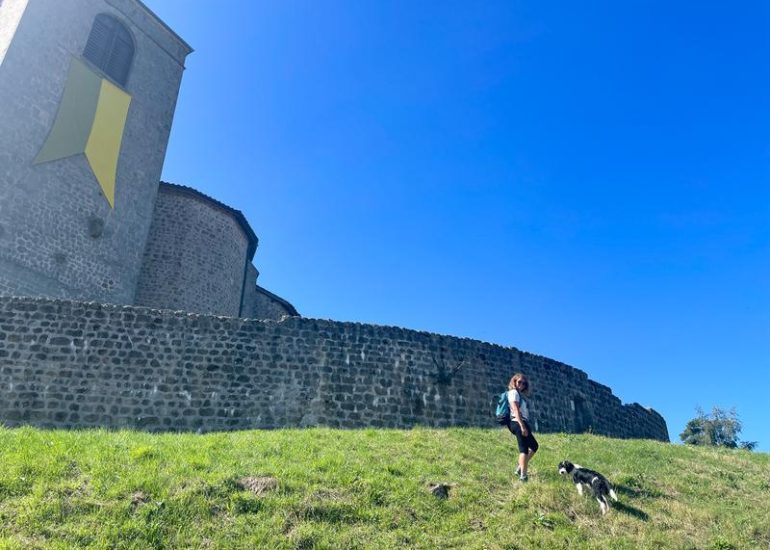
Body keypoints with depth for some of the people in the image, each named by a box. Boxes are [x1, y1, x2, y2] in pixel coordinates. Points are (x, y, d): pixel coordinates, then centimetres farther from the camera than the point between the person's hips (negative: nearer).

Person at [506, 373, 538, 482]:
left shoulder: (520, 394, 23)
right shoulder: (514, 392, -5)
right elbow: (515, 410, -16)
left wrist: (525, 426, 10)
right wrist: (522, 426, -23)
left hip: (523, 423, 10)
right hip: (518, 423, -10)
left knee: (534, 446, 18)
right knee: (524, 449, -12)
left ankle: (520, 469, 16)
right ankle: (523, 476, -16)